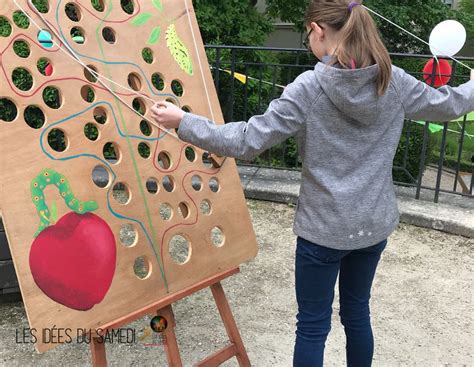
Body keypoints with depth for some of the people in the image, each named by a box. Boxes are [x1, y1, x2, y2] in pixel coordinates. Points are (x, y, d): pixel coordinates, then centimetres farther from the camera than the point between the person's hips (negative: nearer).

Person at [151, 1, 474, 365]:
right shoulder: (395, 81, -5)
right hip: (375, 224, 5)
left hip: (323, 228, -4)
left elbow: (247, 142, -19)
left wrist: (184, 122, -10)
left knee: (313, 326, 11)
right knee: (357, 311, 24)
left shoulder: (308, 88, -18)